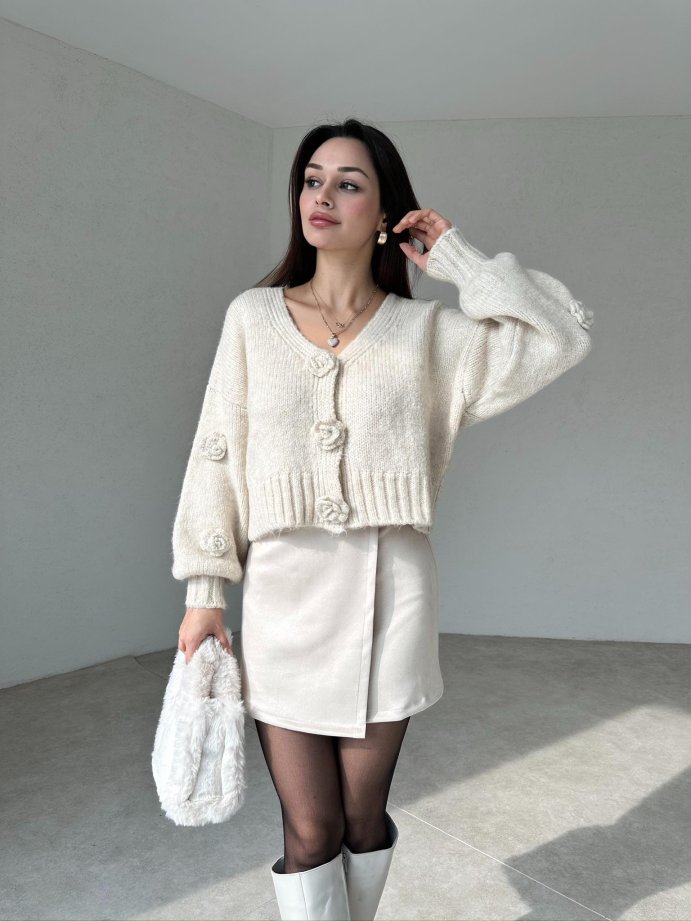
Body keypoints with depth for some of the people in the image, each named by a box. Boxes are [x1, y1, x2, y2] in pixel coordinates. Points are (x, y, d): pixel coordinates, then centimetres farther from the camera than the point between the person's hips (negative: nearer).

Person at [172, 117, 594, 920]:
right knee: (309, 831, 6)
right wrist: (203, 588, 1)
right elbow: (218, 453, 4)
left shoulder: (426, 330, 3)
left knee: (363, 817, 15)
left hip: (388, 591, 0)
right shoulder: (253, 315, 4)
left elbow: (562, 337, -3)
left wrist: (459, 261, 0)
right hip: (284, 591, 0)